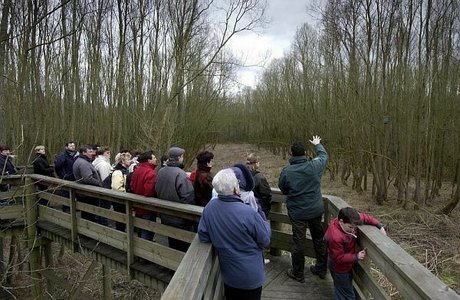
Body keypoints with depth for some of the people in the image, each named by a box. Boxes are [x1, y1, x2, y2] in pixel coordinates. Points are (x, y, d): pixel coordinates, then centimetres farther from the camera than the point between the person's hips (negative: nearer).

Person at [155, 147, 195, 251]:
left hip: (165, 216, 7)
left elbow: (157, 191, 12)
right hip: (180, 219, -7)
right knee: (182, 246, 9)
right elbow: (188, 197, -25)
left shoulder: (160, 172, -1)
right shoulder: (180, 174, -25)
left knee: (172, 243, 23)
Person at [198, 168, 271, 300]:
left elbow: (203, 236, -8)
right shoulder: (248, 214, -31)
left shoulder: (209, 207, -16)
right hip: (250, 276, -4)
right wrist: (262, 216, -3)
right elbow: (265, 240, -17)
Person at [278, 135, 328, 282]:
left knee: (298, 243, 11)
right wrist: (317, 144, 28)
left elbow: (283, 190, -2)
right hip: (316, 210, 3)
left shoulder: (286, 171, -18)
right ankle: (321, 269, 37)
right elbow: (324, 156, 10)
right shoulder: (314, 165, -13)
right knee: (319, 239, 21)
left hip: (297, 212, -3)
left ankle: (298, 273, 26)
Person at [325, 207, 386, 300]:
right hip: (339, 268, -8)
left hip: (346, 264, 8)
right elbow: (339, 258, -30)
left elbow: (365, 217, -4)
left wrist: (380, 226, -13)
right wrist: (356, 257, -30)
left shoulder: (349, 221, -17)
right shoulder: (335, 237, -39)